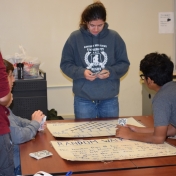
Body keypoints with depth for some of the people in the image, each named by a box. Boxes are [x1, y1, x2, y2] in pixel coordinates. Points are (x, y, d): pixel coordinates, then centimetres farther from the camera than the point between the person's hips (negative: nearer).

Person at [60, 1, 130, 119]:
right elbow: (65, 64, 1)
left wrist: (111, 72, -15)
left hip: (110, 99, 1)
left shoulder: (114, 37, -1)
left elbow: (124, 64, 4)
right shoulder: (75, 37, -3)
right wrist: (81, 72, -17)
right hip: (83, 100, -1)